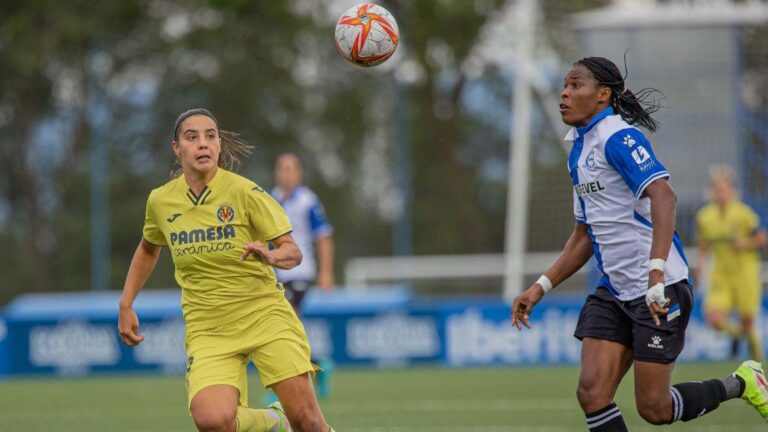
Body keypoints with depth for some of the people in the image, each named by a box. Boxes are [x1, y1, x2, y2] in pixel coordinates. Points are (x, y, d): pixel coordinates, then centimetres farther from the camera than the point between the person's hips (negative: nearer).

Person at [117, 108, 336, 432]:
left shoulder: (244, 192, -8)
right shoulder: (160, 201, 3)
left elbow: (293, 252, -8)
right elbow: (148, 249, 24)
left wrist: (270, 256, -30)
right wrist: (126, 306, 17)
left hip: (265, 316, -2)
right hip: (207, 329, 2)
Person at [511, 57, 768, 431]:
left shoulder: (617, 137, -14)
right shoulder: (579, 150, 15)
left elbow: (663, 196, -28)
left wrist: (656, 272, -38)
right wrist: (541, 287, 16)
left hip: (659, 290, -8)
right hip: (613, 292, 8)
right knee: (592, 393, -8)